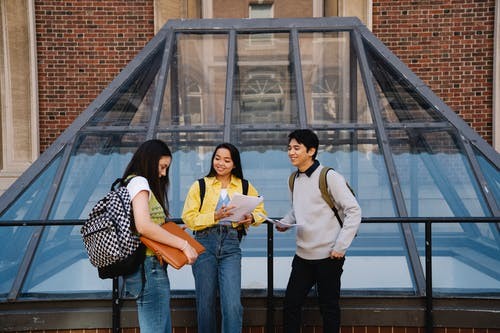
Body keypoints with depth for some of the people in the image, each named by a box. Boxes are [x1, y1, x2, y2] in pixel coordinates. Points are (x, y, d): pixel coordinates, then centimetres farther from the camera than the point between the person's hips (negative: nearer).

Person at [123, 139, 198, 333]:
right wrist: (183, 244, -19)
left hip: (153, 269, 10)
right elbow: (144, 226, -23)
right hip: (149, 267, -10)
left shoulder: (137, 183, 21)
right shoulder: (139, 182, -9)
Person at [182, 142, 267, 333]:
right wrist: (215, 216, -16)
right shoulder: (200, 185, 5)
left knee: (233, 304, -11)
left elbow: (260, 210, 19)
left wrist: (252, 218, -3)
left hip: (231, 246, 1)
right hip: (204, 244, 0)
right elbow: (188, 218, -2)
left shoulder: (245, 186, 11)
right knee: (205, 303, 7)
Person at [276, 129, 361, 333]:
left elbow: (354, 211, -13)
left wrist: (340, 247, -16)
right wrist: (284, 223, 2)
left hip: (328, 257, -6)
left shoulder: (329, 177, -13)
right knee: (290, 303, 9)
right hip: (303, 255, 6)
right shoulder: (294, 179, 8)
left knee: (329, 308, 6)